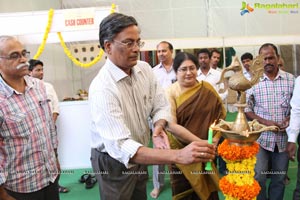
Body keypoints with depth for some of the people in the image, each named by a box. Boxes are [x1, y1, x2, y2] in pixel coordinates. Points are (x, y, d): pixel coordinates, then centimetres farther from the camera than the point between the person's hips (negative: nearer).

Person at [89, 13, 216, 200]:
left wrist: (159, 126, -24)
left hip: (139, 155, 6)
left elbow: (161, 105, 0)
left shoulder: (145, 68, -8)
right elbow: (120, 147, -38)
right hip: (113, 161, -5)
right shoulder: (102, 88, -30)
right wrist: (179, 156, -46)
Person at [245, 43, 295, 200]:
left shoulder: (291, 79, 2)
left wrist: (289, 119, -10)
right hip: (260, 137, -2)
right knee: (258, 177, -2)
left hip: (283, 138, 2)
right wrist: (265, 122, -13)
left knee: (279, 178, 13)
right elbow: (246, 110, -1)